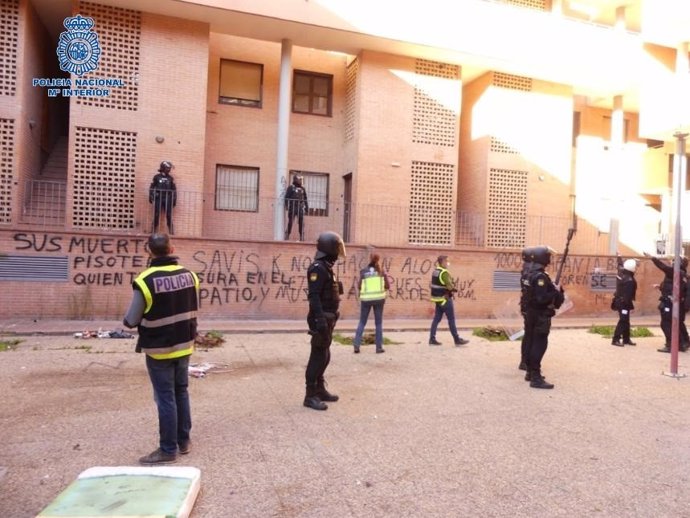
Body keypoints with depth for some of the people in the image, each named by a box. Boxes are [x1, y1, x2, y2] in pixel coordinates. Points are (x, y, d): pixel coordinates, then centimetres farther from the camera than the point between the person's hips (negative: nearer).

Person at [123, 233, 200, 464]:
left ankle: (168, 450, 14)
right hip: (184, 346, 5)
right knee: (181, 392, 19)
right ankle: (184, 440, 30)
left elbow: (131, 321, -12)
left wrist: (127, 321, 10)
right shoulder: (189, 275, -3)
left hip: (159, 350, -5)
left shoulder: (146, 280, -20)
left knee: (166, 398, 4)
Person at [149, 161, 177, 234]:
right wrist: (151, 197, -1)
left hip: (167, 199, 1)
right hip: (158, 198, -1)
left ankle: (171, 230, 1)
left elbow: (174, 189, 10)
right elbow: (152, 188, 6)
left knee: (169, 215, -2)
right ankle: (154, 229, 9)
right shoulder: (157, 177, 4)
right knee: (156, 215, 2)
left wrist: (174, 200, 4)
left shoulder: (170, 178, 9)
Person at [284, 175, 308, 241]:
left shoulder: (302, 189, 15)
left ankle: (302, 236, 5)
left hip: (300, 208, 4)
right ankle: (287, 235, 5)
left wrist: (306, 206, 12)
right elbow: (287, 197, -3)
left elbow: (305, 198, 19)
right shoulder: (291, 187, 1)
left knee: (301, 222, 0)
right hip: (292, 207, -4)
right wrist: (286, 205, -13)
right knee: (290, 221, -1)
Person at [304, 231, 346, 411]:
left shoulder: (327, 267, 15)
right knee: (318, 356, -5)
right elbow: (314, 296, -23)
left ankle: (320, 390, 27)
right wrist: (320, 320, -28)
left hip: (327, 318, 10)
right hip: (322, 319, -10)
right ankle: (310, 396, 3)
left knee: (324, 356, 16)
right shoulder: (318, 268, -17)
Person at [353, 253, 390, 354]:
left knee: (362, 322, 11)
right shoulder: (381, 271, 3)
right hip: (378, 298, 0)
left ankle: (356, 345, 3)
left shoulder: (363, 272, 2)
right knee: (378, 323, 9)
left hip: (366, 299, 0)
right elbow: (387, 286, 2)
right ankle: (379, 347, 8)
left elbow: (360, 287, 2)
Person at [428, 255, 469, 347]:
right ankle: (457, 340, 5)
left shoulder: (435, 271, 9)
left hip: (437, 298, 9)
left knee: (437, 319, 10)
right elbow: (450, 286, -22)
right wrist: (454, 289, 0)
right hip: (445, 299, -9)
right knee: (451, 319, -1)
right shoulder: (444, 273, -18)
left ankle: (432, 339, 9)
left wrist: (451, 288, 5)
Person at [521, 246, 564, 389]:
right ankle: (536, 378, -6)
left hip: (532, 314, 10)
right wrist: (556, 292, -14)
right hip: (540, 316, -10)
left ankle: (530, 372, 25)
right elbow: (542, 299, -27)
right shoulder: (540, 276, -20)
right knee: (539, 346, -7)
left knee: (532, 343, 15)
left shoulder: (532, 274, 11)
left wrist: (556, 291, 6)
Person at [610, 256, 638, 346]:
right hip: (623, 303, -10)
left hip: (620, 301, 10)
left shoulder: (621, 273, 2)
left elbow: (620, 265, 25)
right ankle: (615, 340, -8)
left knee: (626, 321, 17)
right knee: (623, 321, -8)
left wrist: (619, 257, 43)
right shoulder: (629, 280, -25)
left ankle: (626, 339, 26)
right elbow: (627, 295, -24)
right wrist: (628, 305, -18)